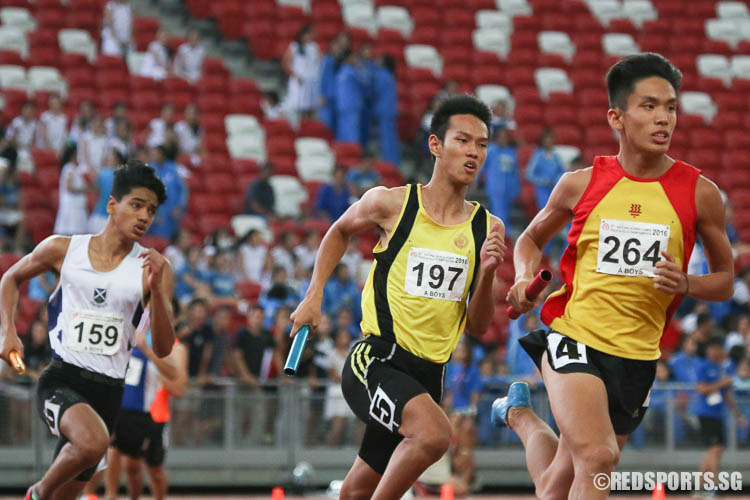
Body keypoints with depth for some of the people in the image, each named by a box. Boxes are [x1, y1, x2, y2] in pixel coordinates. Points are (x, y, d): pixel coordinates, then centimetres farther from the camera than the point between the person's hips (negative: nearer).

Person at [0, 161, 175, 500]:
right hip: (61, 379, -3)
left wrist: (156, 289, -17)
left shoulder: (153, 269, 2)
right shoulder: (63, 250, 1)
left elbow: (163, 348, -3)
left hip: (108, 391, 3)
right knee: (94, 441, -34)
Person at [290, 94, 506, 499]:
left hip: (428, 374, 5)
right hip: (376, 360, -5)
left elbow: (476, 327, 8)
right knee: (434, 433, -32)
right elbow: (340, 231, 20)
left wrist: (487, 273, -9)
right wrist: (313, 295, 12)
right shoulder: (391, 203, -3)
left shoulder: (486, 227, 5)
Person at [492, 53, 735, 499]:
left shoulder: (699, 194, -3)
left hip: (638, 357, 2)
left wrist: (684, 284, -13)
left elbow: (725, 282, 8)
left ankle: (521, 415, 40)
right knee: (597, 458, -26)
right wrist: (526, 278, -3)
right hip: (573, 338, -2)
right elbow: (532, 238, 18)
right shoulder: (581, 185, -1)